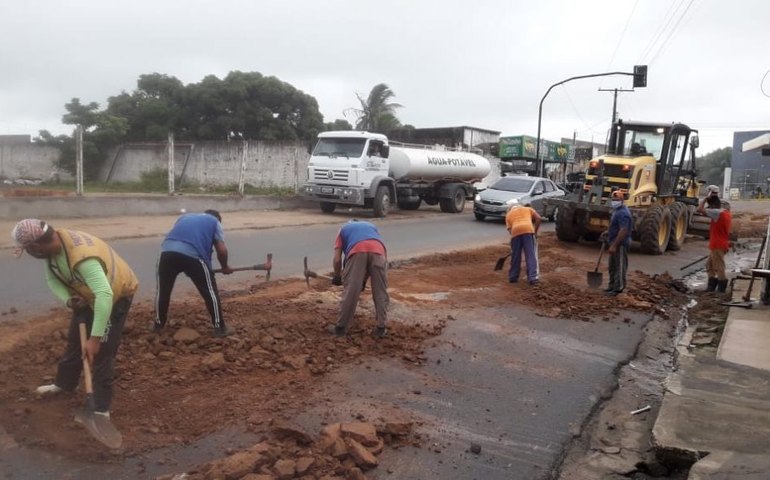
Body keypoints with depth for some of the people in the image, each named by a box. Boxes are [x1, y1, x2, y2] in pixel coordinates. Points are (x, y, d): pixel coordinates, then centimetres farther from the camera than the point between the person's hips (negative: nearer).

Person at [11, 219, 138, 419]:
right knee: (75, 340, 21)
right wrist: (67, 299, -22)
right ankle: (64, 383, 44)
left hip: (116, 294, -8)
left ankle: (102, 409, 2)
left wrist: (95, 339, -48)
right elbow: (52, 278, -2)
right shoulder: (53, 243, -16)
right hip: (88, 293, 8)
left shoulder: (82, 258, -42)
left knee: (101, 351, -8)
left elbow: (105, 296, -49)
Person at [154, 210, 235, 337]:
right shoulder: (214, 222, 24)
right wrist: (225, 267, 29)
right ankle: (219, 328, 15)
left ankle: (158, 324, 37)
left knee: (163, 290, 22)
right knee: (210, 291, 10)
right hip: (193, 255, -4)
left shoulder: (185, 216, 37)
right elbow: (222, 250, 13)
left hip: (168, 251, 4)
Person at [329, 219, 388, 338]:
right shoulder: (371, 226, 42)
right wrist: (364, 279, 43)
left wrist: (337, 276, 38)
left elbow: (337, 259, 21)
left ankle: (341, 327, 18)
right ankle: (380, 328, 17)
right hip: (378, 251, 2)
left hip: (357, 252, -2)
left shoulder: (343, 229, 34)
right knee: (380, 292, 13)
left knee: (350, 291, 8)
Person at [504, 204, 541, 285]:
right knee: (531, 255, 0)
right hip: (528, 229, -1)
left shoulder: (509, 214, 33)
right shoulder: (528, 209, 34)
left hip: (515, 231, 1)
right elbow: (538, 219, 17)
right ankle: (533, 277, -6)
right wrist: (535, 231, 21)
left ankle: (513, 277, 24)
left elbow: (509, 229, 18)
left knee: (515, 255, 14)